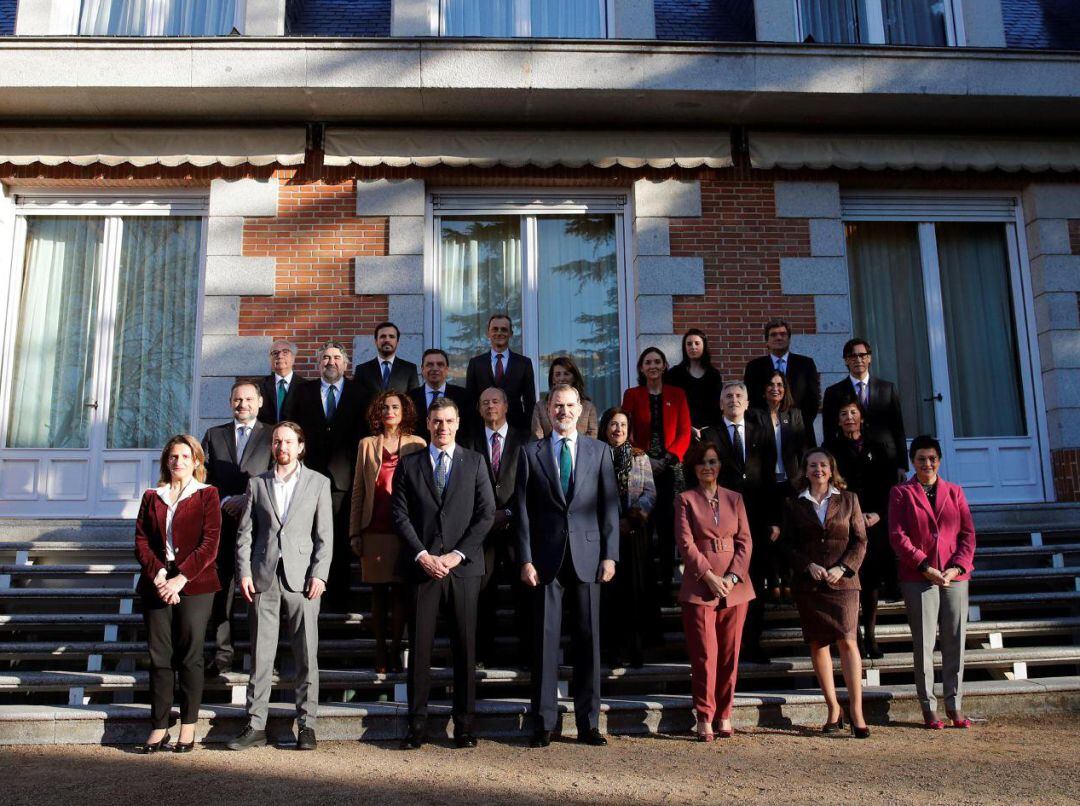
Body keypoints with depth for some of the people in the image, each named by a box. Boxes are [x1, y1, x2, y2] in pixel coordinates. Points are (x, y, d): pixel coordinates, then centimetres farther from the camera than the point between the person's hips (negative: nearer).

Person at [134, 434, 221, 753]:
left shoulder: (207, 495, 4)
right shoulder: (152, 497, 14)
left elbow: (209, 543, -5)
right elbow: (141, 542, 6)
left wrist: (180, 578, -14)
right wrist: (158, 575, -11)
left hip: (194, 586, -3)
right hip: (156, 586, 3)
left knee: (190, 657, 1)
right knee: (159, 658, 5)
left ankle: (188, 728, 9)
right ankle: (159, 727, 12)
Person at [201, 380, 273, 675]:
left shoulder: (272, 436, 7)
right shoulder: (214, 435, 16)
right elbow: (205, 477, 9)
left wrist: (248, 499, -11)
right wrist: (224, 500, -6)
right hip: (222, 523, 3)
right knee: (220, 590, 3)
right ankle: (223, 654, 12)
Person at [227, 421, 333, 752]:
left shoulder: (318, 483, 7)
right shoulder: (257, 483, 12)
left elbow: (325, 534, 3)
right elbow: (245, 533, 9)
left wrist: (319, 574, -7)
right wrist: (244, 572, -1)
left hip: (301, 577, -1)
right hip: (263, 578, 1)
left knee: (306, 656, 2)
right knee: (260, 655, 5)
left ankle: (306, 724, 11)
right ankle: (256, 725, 13)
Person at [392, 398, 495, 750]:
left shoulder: (475, 462, 8)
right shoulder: (409, 464, 9)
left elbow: (487, 513, 2)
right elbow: (400, 514, 3)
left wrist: (457, 554, -7)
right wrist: (422, 555, -9)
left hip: (463, 565, 0)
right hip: (421, 564, 0)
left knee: (465, 645, 4)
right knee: (419, 645, 2)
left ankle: (464, 723, 12)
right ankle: (417, 723, 10)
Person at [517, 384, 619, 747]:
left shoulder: (599, 450, 8)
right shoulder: (531, 452, 6)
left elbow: (609, 505, 5)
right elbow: (523, 509, 3)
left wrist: (610, 554, -2)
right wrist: (525, 559, -4)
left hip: (587, 554, 1)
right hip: (547, 556, -1)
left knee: (588, 638, 6)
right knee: (546, 639, 3)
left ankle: (588, 723, 16)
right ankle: (543, 723, 13)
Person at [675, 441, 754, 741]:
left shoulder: (735, 499, 13)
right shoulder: (685, 500, 4)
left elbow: (745, 540, 8)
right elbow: (685, 543, -4)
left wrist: (733, 576, -6)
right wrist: (710, 576, -12)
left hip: (735, 586, 3)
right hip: (700, 587, -3)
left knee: (729, 655, 6)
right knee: (704, 655, -2)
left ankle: (724, 715, 17)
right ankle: (704, 717, 7)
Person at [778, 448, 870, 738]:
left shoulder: (848, 500, 8)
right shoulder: (795, 505, 8)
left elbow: (860, 540, 4)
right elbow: (787, 544, 5)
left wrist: (842, 568, -9)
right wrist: (809, 566, -11)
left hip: (842, 582, -1)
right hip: (807, 584, 1)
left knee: (847, 641, -9)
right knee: (817, 644, 4)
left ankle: (856, 711, -3)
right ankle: (833, 709, 15)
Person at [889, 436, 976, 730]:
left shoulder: (955, 492, 14)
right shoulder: (901, 493, 5)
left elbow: (968, 533, 8)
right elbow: (897, 535, -3)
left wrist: (957, 567, -7)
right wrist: (925, 567, -12)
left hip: (955, 576, 3)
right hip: (918, 578, -3)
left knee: (955, 642, 5)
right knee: (924, 644, 0)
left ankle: (954, 706, 15)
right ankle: (929, 708, 8)